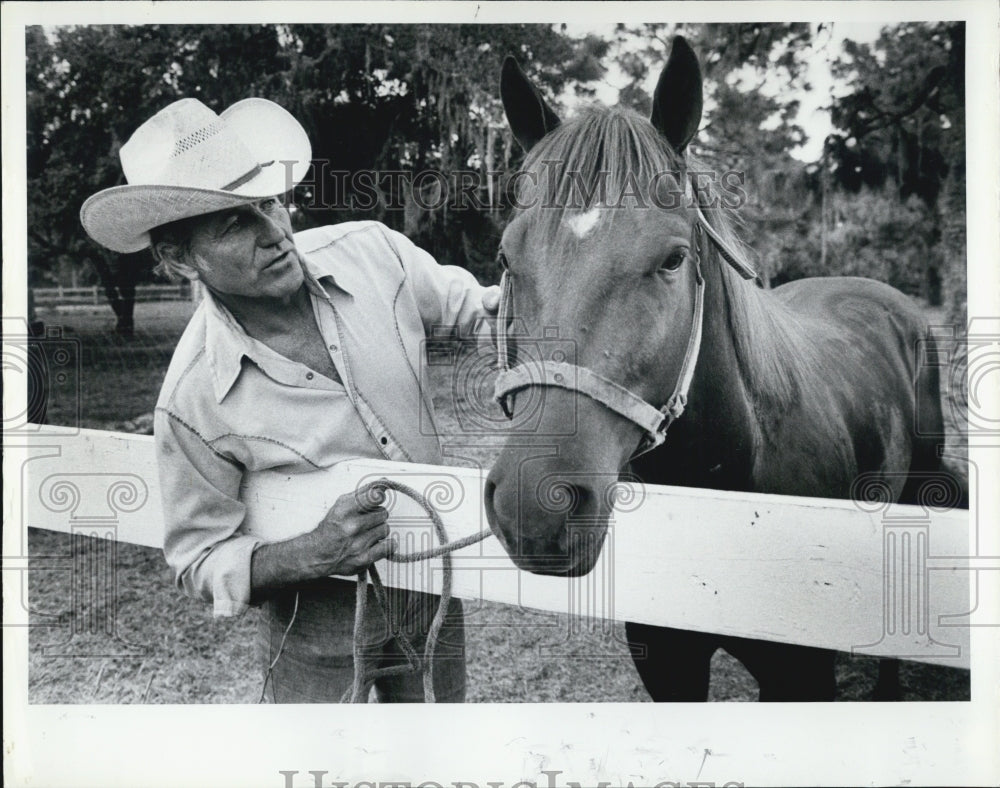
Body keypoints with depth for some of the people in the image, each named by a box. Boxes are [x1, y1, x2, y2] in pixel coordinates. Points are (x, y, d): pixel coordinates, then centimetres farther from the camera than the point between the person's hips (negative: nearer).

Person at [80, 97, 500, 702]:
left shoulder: (373, 252, -15)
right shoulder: (193, 402, -24)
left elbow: (461, 301, 6)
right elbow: (201, 559, -13)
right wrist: (307, 556, -30)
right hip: (319, 630, -4)